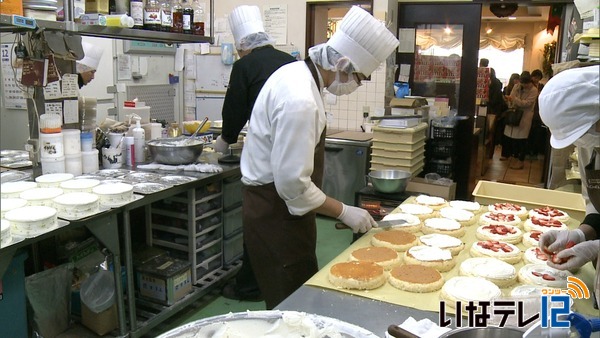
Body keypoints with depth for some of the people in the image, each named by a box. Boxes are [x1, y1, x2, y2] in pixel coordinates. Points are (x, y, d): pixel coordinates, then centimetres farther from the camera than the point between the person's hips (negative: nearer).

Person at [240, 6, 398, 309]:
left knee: (302, 295, 19)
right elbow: (292, 183, -27)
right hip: (275, 214, -10)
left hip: (275, 205, 10)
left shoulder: (298, 74, 5)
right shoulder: (300, 101, -27)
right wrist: (343, 211, -14)